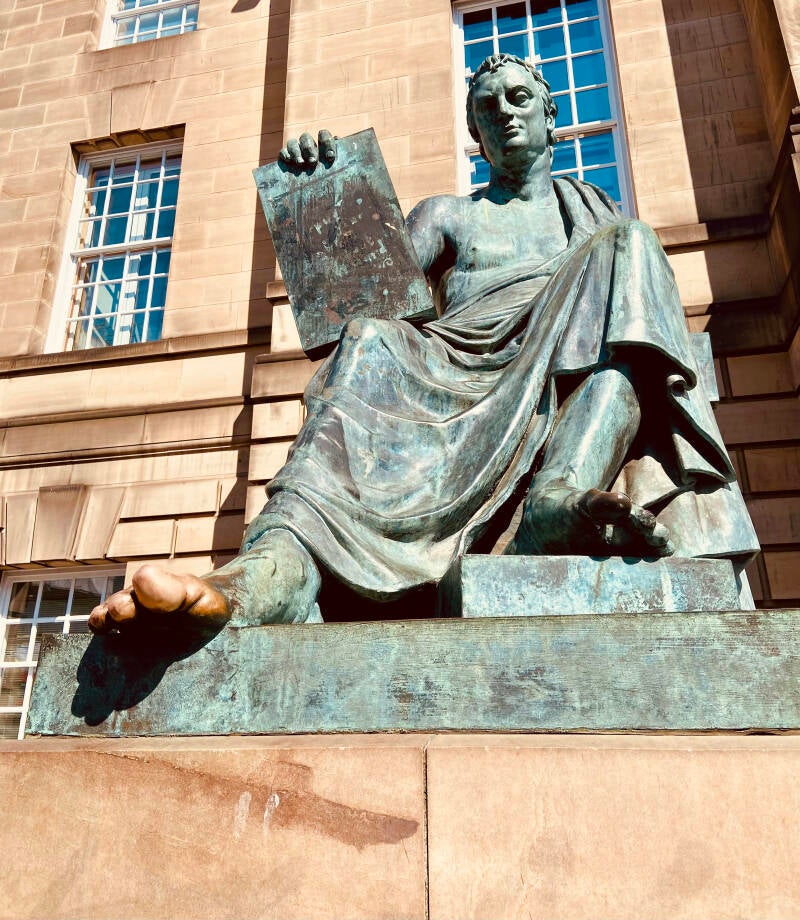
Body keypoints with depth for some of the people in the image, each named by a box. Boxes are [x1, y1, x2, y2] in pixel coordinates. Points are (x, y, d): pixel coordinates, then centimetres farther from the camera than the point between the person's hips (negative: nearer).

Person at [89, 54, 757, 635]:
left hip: (581, 385, 1)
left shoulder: (599, 213, 30)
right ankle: (276, 562, -54)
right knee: (370, 341, -29)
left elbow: (637, 299, 19)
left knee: (624, 250, -24)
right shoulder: (447, 216, 26)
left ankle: (561, 498, -46)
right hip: (462, 382, 0)